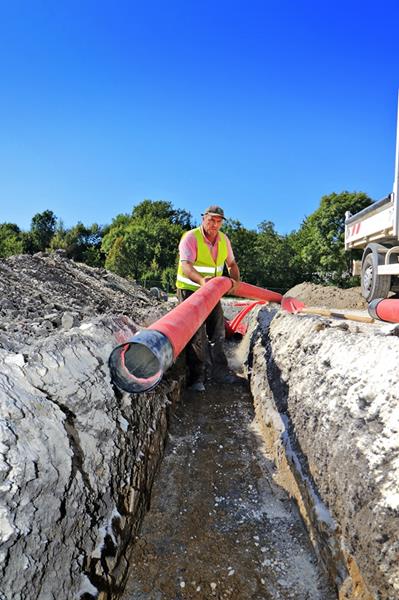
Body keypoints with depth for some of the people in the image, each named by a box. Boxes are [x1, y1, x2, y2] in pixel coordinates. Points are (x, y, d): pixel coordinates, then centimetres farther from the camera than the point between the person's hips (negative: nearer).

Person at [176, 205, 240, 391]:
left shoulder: (223, 239, 2)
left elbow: (231, 264, 15)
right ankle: (196, 378, 2)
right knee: (196, 335, -9)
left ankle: (220, 371, 25)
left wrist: (236, 281, -2)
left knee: (217, 332, 11)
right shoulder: (190, 238, -18)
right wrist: (201, 280, -52)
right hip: (190, 290, -6)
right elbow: (185, 266, -33)